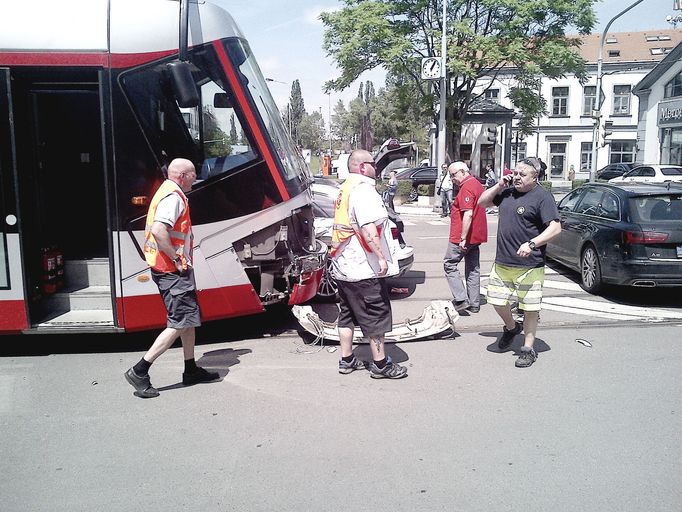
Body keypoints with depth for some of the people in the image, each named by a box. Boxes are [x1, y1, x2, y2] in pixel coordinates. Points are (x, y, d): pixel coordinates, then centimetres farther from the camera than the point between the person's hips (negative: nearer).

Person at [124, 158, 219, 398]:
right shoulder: (173, 196, -14)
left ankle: (191, 370, 24)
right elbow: (158, 230, -29)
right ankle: (139, 371, -5)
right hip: (172, 270, -11)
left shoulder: (169, 192, 19)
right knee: (180, 323, -9)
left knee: (190, 318, 15)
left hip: (173, 269, 11)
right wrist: (177, 259, -21)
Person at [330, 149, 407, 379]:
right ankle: (380, 364, 7)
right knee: (375, 316, 0)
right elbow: (368, 228, -27)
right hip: (363, 268, -10)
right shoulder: (363, 189, -15)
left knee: (347, 314, 15)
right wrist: (381, 257, -26)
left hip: (342, 265, 10)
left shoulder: (345, 188, 16)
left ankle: (346, 360, 22)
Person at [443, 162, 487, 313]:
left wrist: (463, 238, -23)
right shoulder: (477, 184, 16)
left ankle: (461, 299, -5)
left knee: (449, 265, 1)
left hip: (463, 237, -10)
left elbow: (468, 214, -24)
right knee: (473, 269, 12)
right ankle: (474, 304, 16)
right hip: (476, 236, 10)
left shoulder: (466, 187, -17)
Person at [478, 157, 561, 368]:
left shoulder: (542, 197, -10)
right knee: (497, 301, 13)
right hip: (502, 262, 6)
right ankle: (511, 327, 41)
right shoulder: (508, 192, 11)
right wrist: (500, 186, 6)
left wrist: (532, 243, -27)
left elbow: (555, 228, -16)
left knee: (530, 307, 4)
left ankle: (528, 348, 16)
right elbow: (482, 202, 20)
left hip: (529, 266, -6)